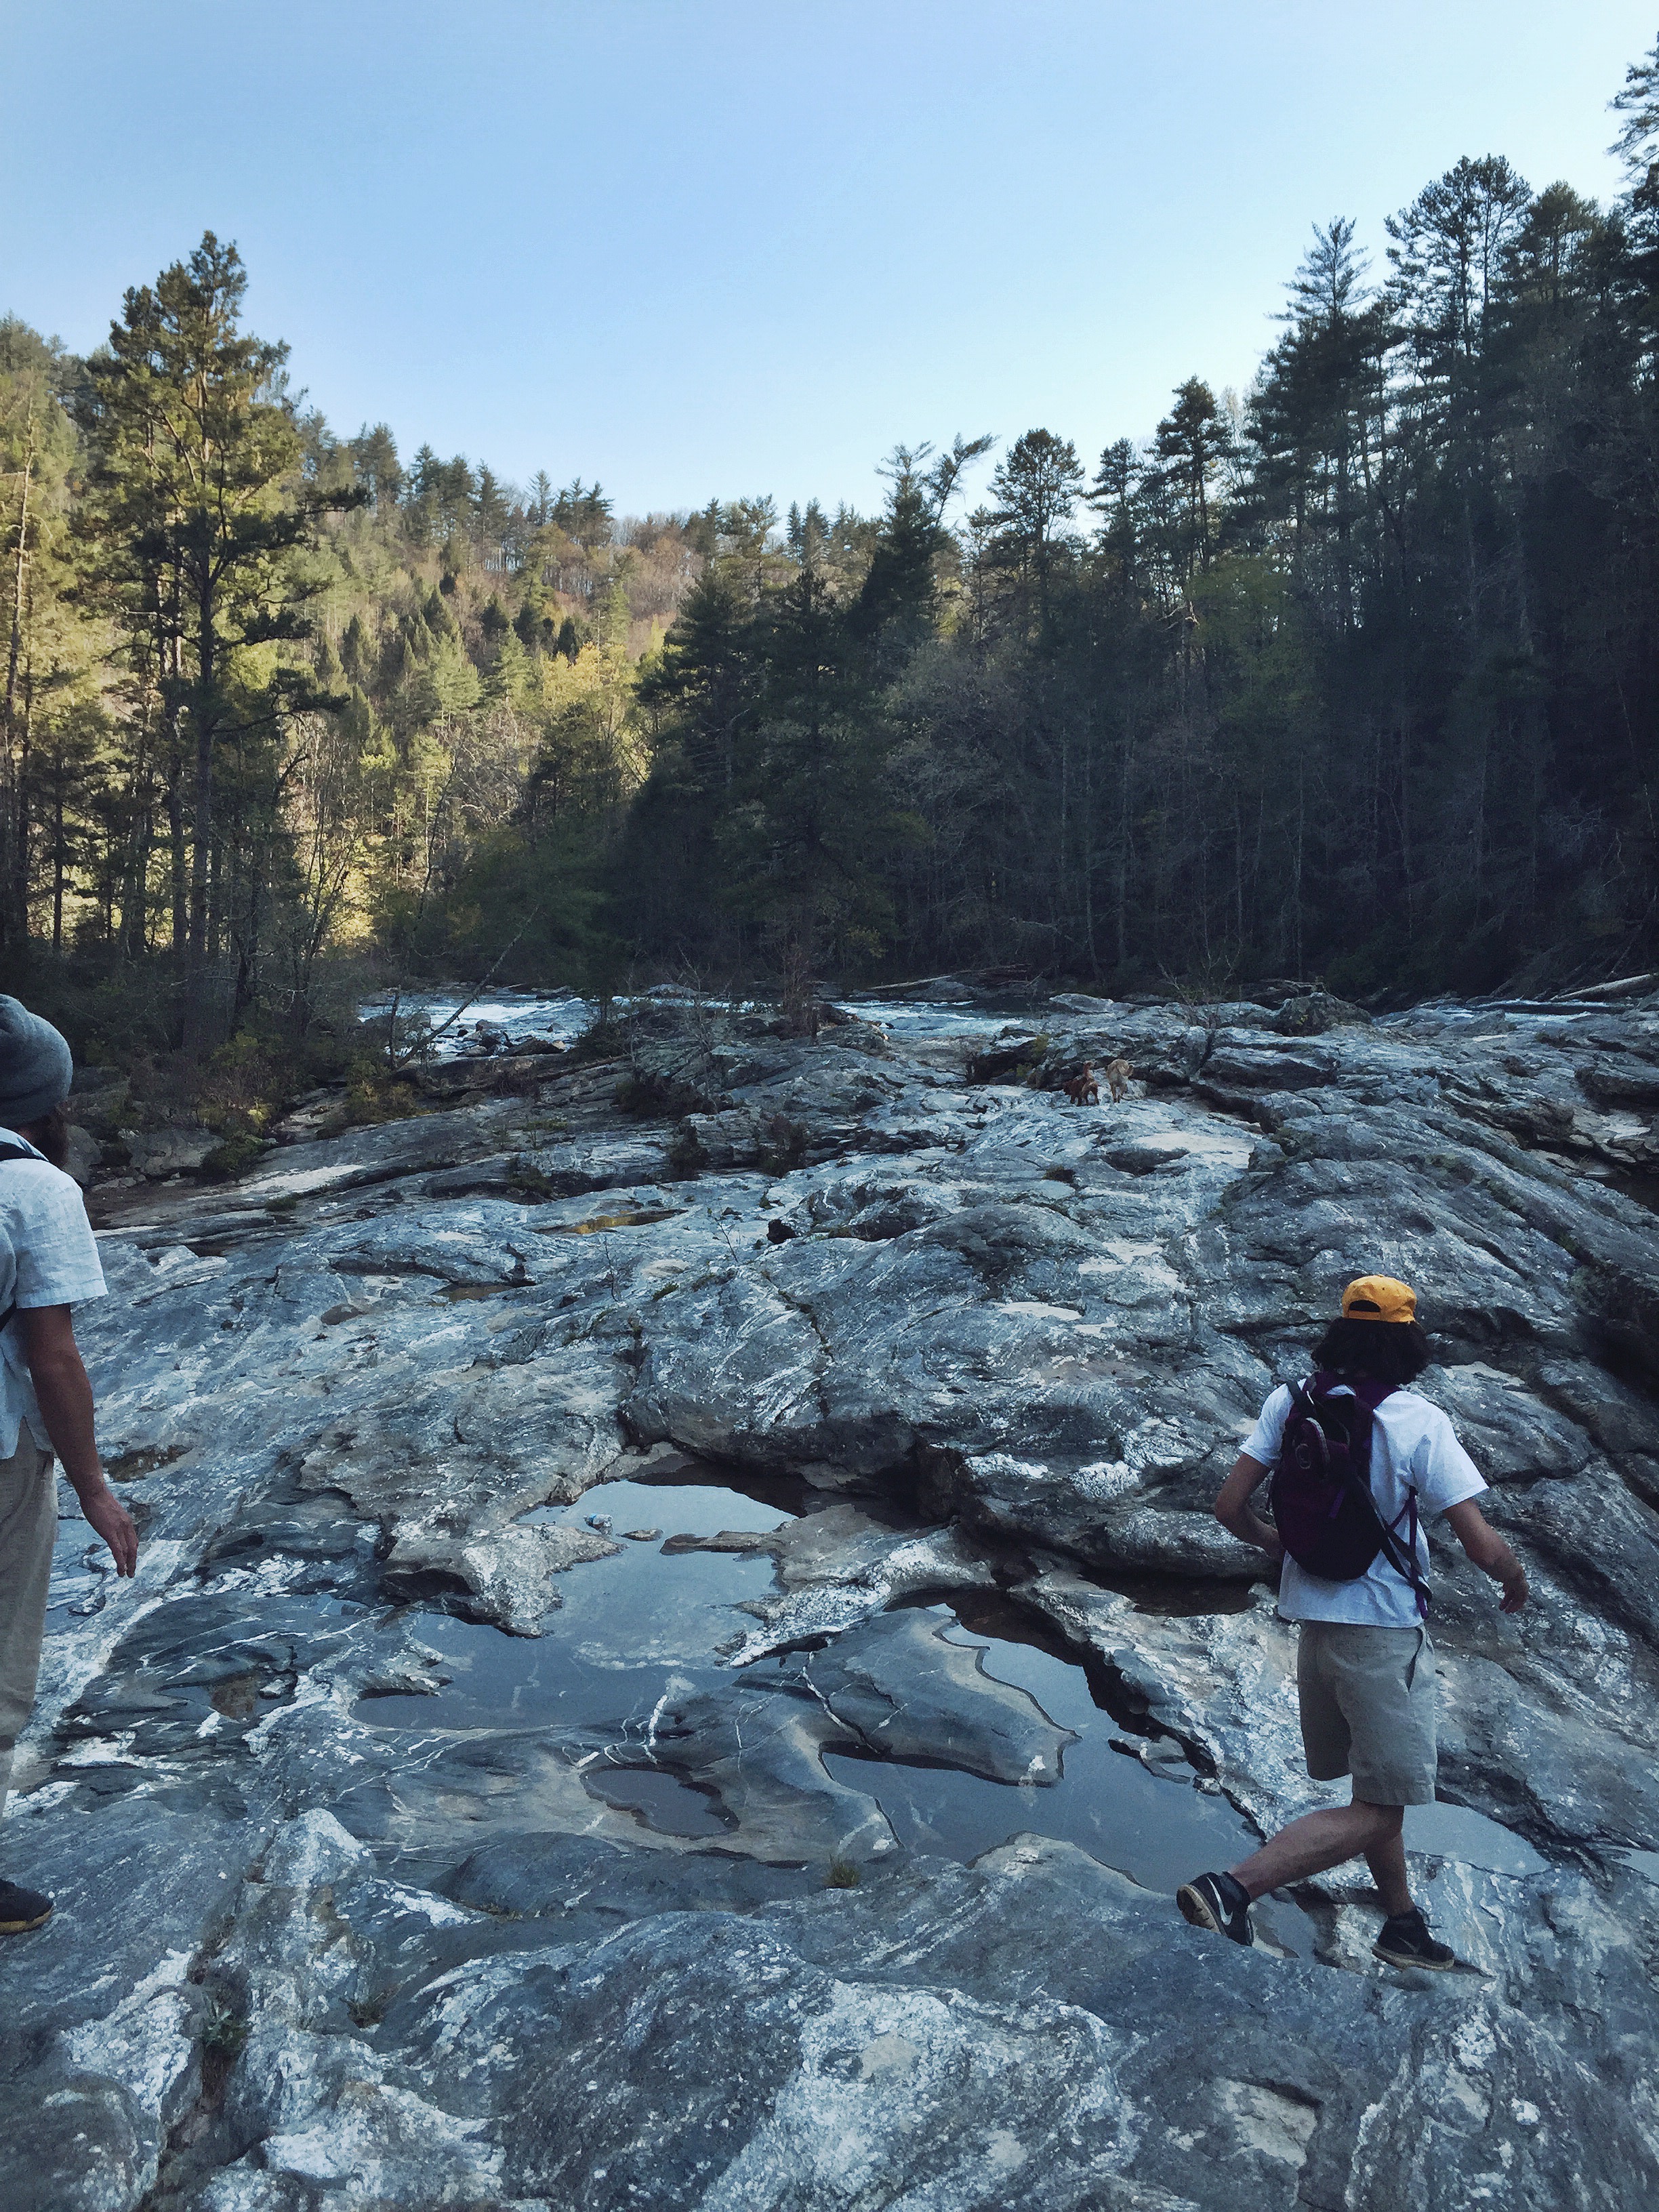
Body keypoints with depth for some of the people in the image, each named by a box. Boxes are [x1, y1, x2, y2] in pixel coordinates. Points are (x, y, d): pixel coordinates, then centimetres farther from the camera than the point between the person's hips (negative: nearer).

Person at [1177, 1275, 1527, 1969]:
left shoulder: (1290, 1402, -4)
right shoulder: (1421, 1423, -15)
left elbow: (1230, 1507, -5)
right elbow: (1483, 1547, -15)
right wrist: (1516, 1579, 8)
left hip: (1312, 1622, 6)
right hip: (1385, 1633, -6)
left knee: (1377, 1788, 25)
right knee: (1376, 1810, 3)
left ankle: (1403, 1922, 41)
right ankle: (1235, 1886, -11)